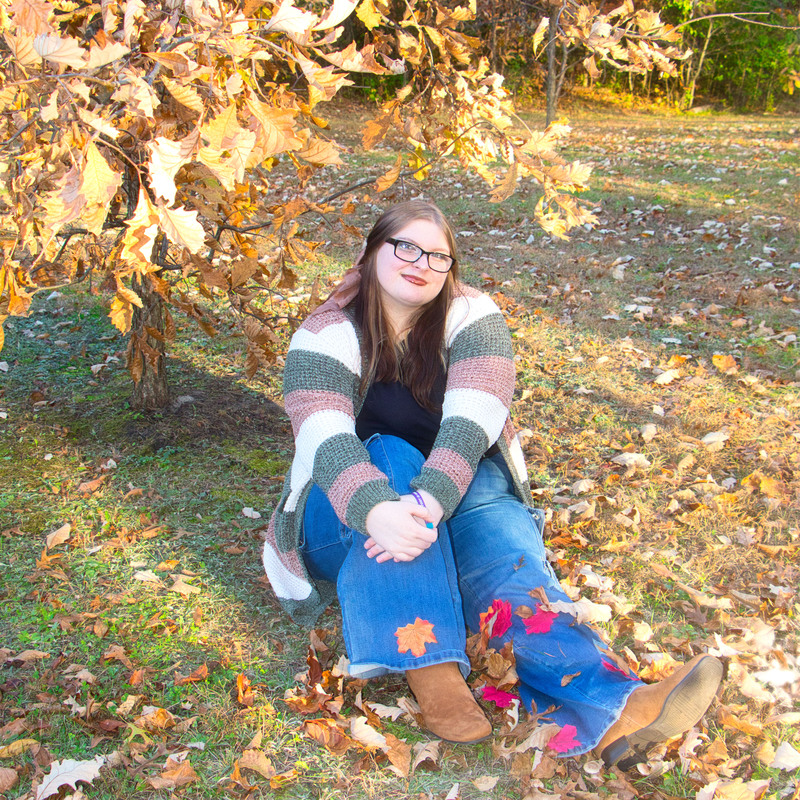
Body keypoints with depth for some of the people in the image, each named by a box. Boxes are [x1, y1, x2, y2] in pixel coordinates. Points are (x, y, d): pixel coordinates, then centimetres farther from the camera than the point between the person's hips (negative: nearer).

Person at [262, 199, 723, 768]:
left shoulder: (472, 316, -4)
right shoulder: (329, 335, -7)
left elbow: (470, 422, -21)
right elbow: (325, 439, -25)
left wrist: (428, 503, -40)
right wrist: (379, 512, -46)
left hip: (460, 488, 1)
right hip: (347, 511, 0)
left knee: (497, 530, -32)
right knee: (390, 457, -33)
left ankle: (613, 709, -55)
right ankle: (431, 671, -45)